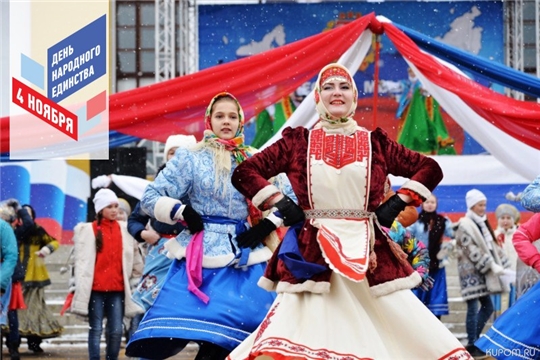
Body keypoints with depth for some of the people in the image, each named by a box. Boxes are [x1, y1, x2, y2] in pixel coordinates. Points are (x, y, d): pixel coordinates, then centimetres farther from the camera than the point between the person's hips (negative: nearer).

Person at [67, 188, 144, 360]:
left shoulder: (125, 230, 11)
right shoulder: (87, 230, 3)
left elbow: (135, 260, 15)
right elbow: (80, 260, 0)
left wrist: (135, 282, 12)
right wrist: (80, 287, -6)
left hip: (117, 288, 2)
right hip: (95, 288, -2)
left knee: (116, 331, 0)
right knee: (96, 330, 0)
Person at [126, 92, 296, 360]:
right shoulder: (191, 157, 4)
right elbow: (151, 198, 4)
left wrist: (266, 226, 2)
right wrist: (182, 212, -11)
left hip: (245, 257, 3)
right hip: (201, 256, -3)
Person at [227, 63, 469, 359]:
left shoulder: (375, 143, 10)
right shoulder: (297, 142, 8)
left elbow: (430, 169, 14)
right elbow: (244, 173, 8)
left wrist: (397, 204, 3)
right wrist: (281, 204, -1)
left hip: (368, 254, 1)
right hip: (313, 255, -1)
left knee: (412, 335, -4)